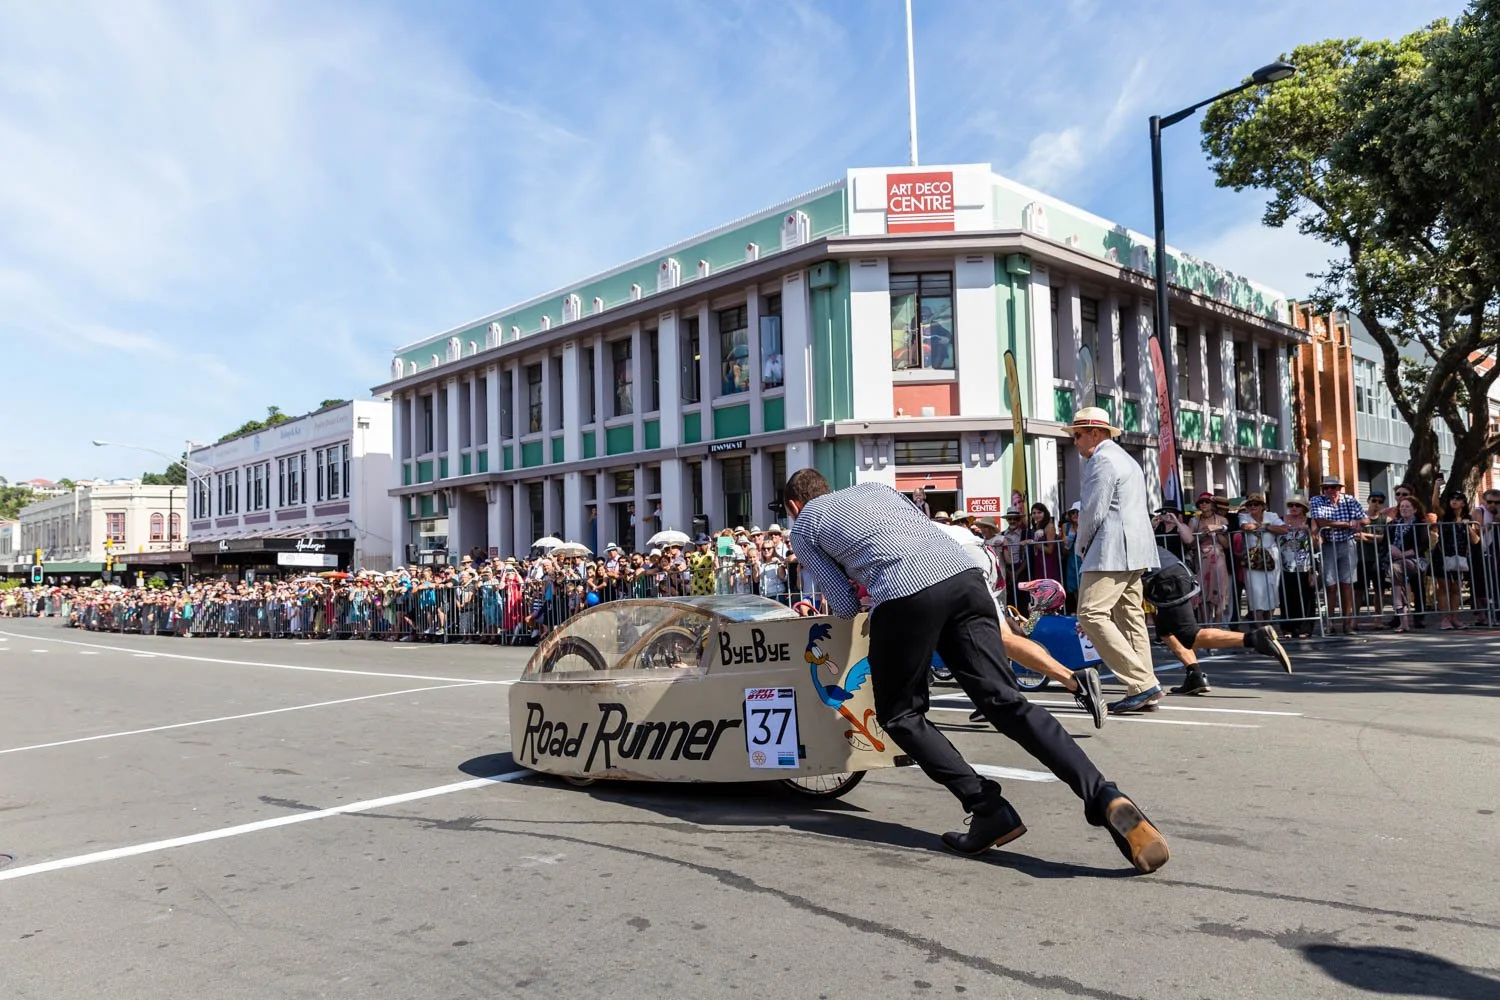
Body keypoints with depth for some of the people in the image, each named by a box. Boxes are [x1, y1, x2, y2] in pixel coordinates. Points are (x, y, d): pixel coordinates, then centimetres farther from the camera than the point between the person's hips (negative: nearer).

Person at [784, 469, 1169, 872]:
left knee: (899, 714, 14)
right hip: (962, 573, 5)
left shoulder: (804, 526, 22)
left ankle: (988, 808, 1)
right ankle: (1105, 796, -16)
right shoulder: (873, 487, 36)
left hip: (903, 596, -5)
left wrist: (852, 588, 39)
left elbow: (845, 607, 16)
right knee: (1007, 701, 0)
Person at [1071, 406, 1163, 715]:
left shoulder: (1102, 460, -8)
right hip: (1135, 551, 11)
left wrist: (1082, 544, 2)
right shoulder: (1126, 460, 25)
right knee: (1131, 618, 8)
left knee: (1092, 614, -14)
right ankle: (1145, 691, 6)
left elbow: (1093, 512, -15)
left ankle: (1142, 683, -17)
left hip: (1111, 551, -11)